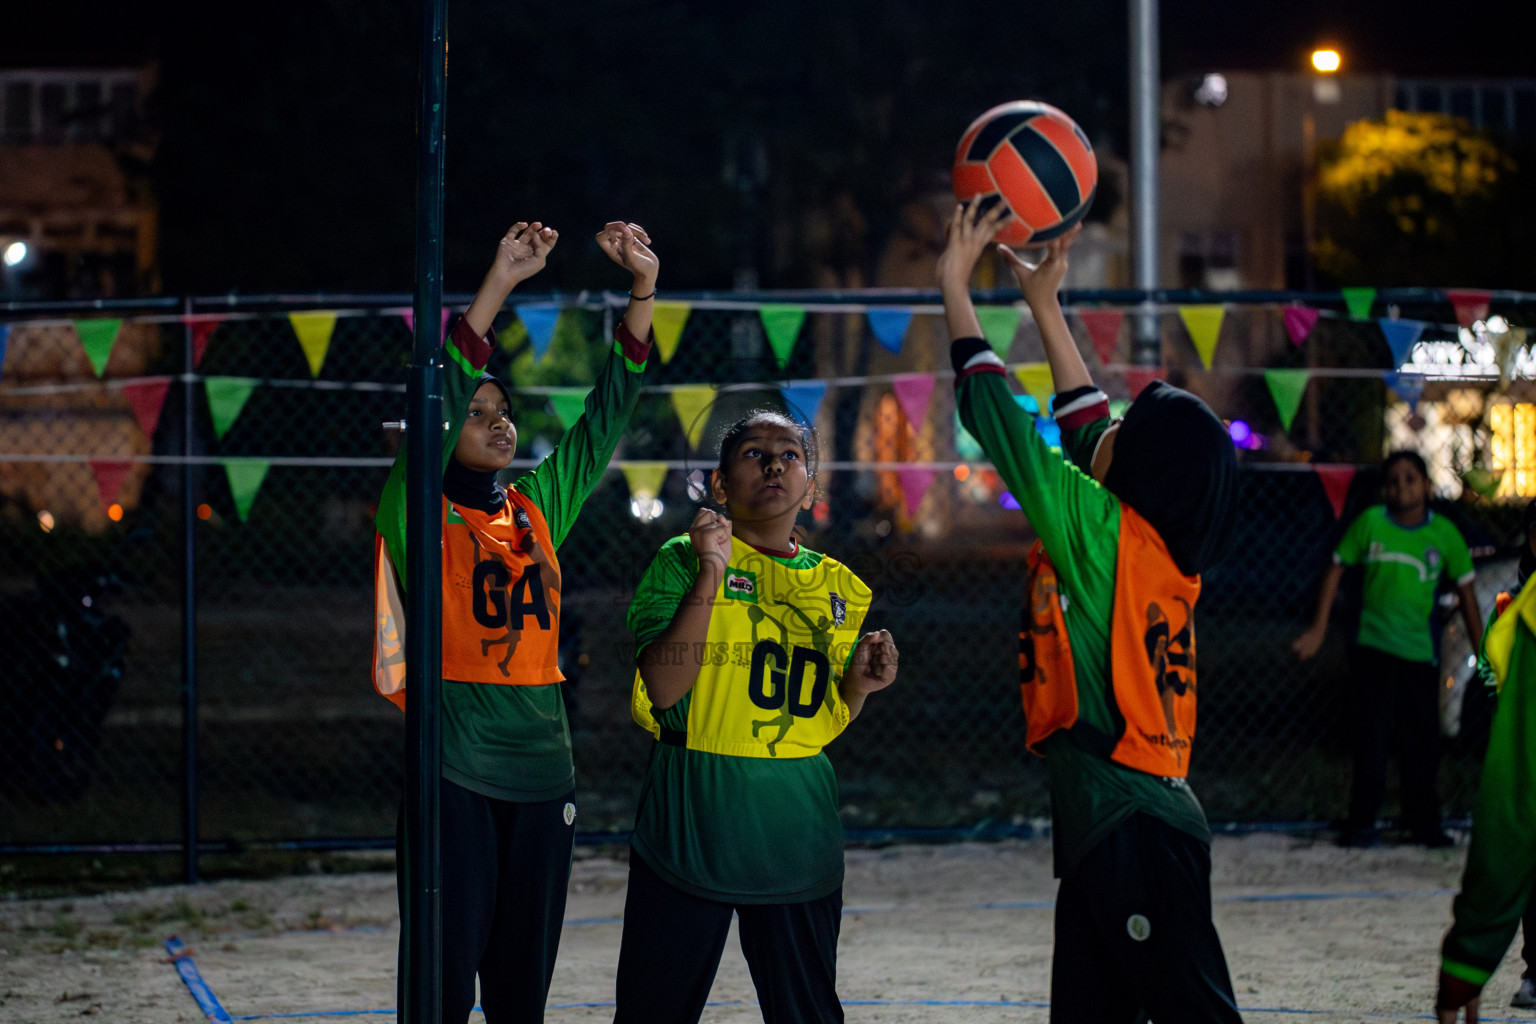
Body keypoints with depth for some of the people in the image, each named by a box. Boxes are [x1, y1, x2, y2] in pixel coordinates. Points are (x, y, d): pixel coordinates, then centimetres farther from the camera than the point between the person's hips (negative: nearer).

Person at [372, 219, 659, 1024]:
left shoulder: (539, 506, 12)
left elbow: (608, 411, 11)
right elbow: (436, 399, -16)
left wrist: (644, 288, 2)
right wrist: (499, 285, -22)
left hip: (542, 775, 5)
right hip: (455, 772, -5)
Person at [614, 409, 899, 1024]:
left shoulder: (838, 587, 12)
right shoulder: (683, 562, -2)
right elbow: (662, 687, -15)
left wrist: (857, 684, -1)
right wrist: (710, 576, -19)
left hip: (796, 830, 4)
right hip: (690, 823, -4)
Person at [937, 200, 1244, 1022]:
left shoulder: (1103, 531, -12)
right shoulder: (1163, 542, 10)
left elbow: (1000, 423, -9)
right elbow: (1080, 418, 23)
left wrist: (956, 285, -1)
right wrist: (1044, 304, 28)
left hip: (1133, 829, -9)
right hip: (1108, 823, 9)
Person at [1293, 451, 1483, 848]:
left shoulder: (1444, 533, 0)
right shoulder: (1370, 523, -3)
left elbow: (1466, 589, 7)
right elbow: (1337, 569, 5)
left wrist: (1481, 651, 8)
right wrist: (1318, 629, 1)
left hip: (1420, 651, 2)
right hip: (1373, 646, -2)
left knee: (1423, 741, 5)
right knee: (1370, 739, -4)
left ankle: (1423, 822, 19)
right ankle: (1362, 823, 2)